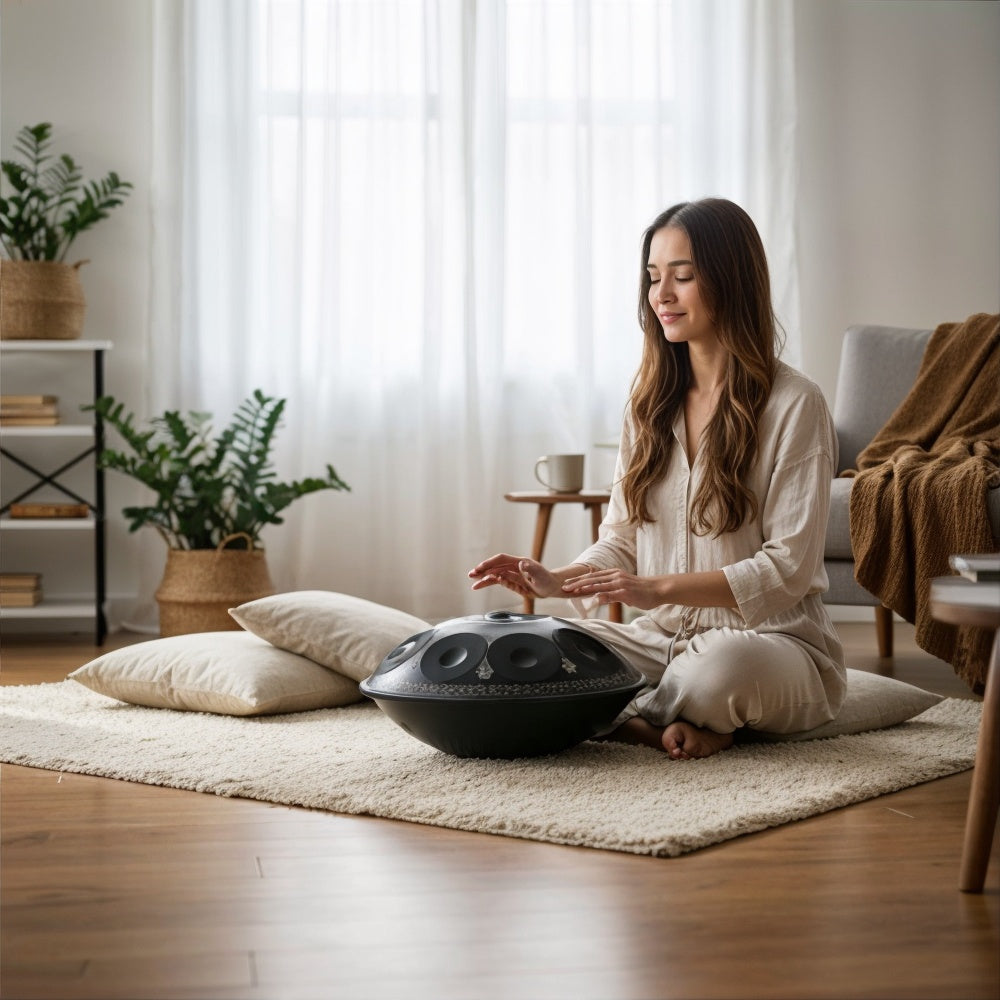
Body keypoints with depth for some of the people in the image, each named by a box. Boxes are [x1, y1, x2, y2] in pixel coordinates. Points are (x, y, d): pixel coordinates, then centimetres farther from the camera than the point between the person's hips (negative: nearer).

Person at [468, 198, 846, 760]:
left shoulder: (794, 405, -8)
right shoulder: (651, 401, 12)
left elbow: (788, 568, -14)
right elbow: (622, 540, 12)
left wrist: (659, 588, -26)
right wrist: (557, 580, -10)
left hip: (774, 642, -5)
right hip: (663, 639, 5)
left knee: (721, 663, -40)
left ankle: (634, 714, -10)